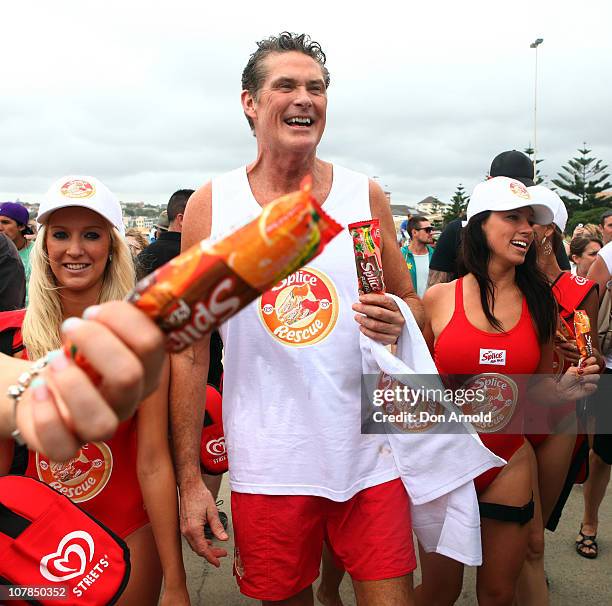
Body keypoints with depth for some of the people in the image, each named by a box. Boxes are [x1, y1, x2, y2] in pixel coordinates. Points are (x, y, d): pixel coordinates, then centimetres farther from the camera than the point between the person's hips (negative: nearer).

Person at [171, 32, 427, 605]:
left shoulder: (365, 196, 1)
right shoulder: (210, 205, -3)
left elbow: (410, 305, 11)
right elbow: (190, 351, -1)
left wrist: (397, 321, -15)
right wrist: (189, 480, -2)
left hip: (369, 454, 1)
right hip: (267, 466, 0)